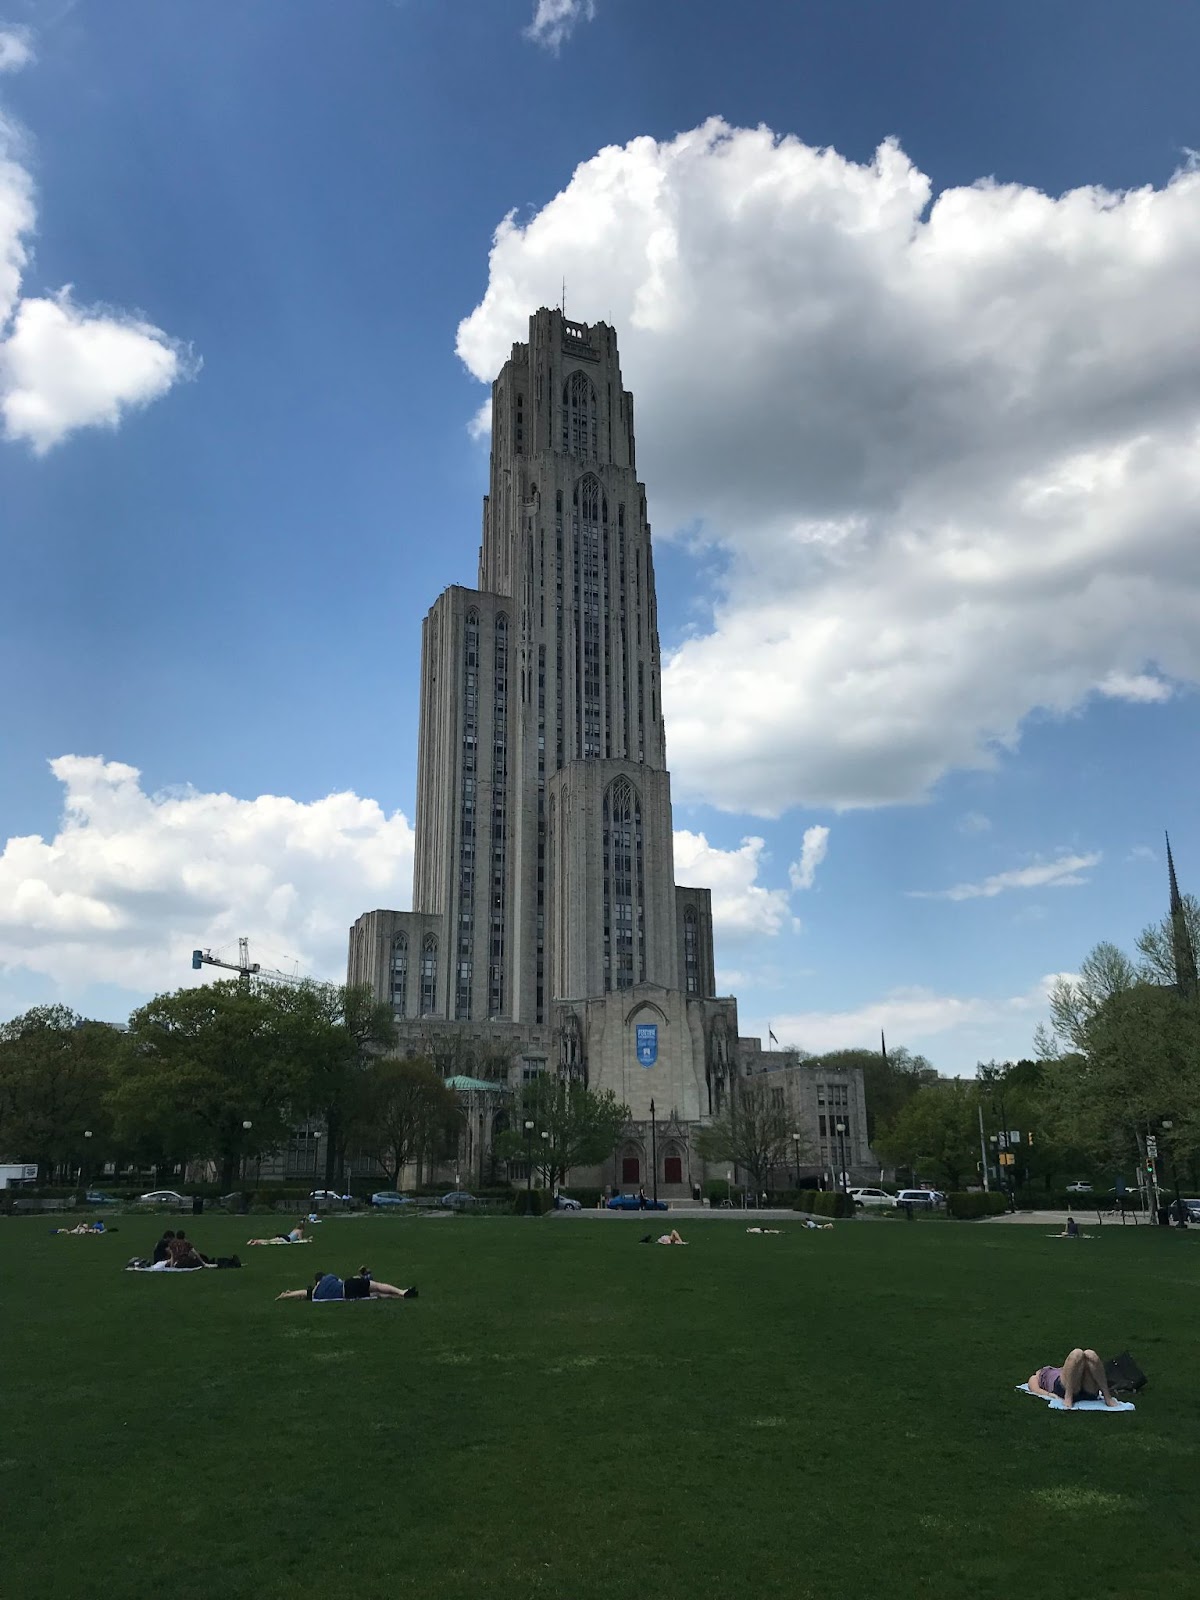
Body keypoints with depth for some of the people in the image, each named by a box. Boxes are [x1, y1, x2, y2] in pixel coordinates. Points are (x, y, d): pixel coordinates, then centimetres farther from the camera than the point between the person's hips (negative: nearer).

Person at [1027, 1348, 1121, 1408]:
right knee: (1077, 1354, -29)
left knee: (1090, 1354, -24)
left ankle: (1107, 1397, -28)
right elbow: (1036, 1389, 14)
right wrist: (1050, 1394, -9)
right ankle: (1068, 1397, -34)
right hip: (1064, 1389, -3)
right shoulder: (1034, 1378, 37)